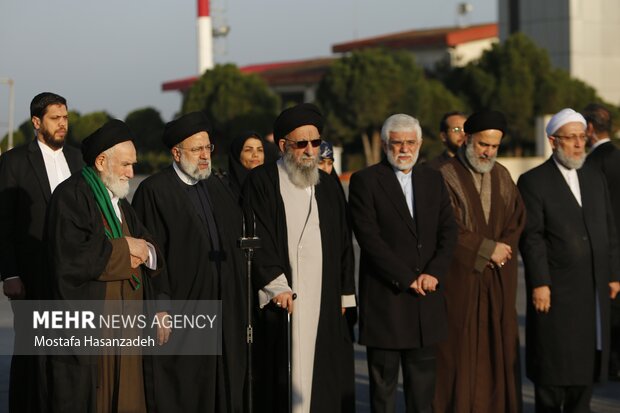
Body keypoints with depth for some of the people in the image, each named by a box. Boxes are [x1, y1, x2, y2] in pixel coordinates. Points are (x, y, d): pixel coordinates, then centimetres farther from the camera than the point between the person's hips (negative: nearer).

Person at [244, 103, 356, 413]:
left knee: (322, 377, 4)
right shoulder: (261, 181, -1)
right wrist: (276, 286, -17)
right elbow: (257, 238, -9)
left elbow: (342, 244, 17)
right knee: (281, 379, -6)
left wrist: (344, 295, 12)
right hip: (279, 298, -5)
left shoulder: (328, 186, 15)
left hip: (324, 302, 5)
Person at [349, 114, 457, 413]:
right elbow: (369, 238, -11)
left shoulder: (433, 180, 12)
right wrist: (407, 278, -13)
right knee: (383, 379, 2)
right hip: (384, 296, -4)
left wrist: (433, 273, -9)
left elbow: (448, 232, 7)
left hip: (426, 297, 4)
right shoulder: (365, 181, -4)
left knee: (422, 378, 8)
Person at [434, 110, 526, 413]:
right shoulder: (446, 176, -8)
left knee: (497, 347, 5)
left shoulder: (502, 177, 11)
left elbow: (517, 220, 8)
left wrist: (502, 250, -10)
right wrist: (488, 249, -13)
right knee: (459, 350, -3)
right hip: (460, 279, -5)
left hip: (499, 282, 5)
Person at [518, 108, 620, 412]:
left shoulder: (595, 178, 13)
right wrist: (539, 284, -16)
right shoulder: (533, 182, -5)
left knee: (586, 361, 9)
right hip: (555, 290, -5)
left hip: (593, 290, 5)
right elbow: (531, 237, -11)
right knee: (553, 364, 1)